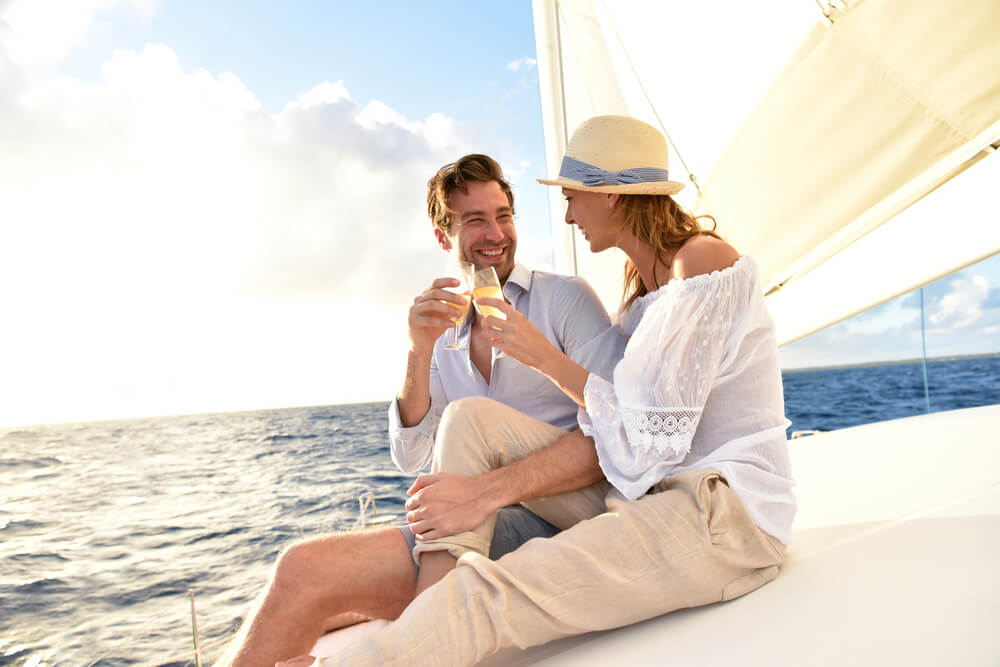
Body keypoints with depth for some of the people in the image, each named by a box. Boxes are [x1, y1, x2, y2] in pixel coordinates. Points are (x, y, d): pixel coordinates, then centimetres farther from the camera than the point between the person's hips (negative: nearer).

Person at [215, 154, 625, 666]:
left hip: (551, 520, -5)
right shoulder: (446, 336, 15)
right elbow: (409, 459, 7)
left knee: (303, 571, -18)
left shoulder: (565, 297, -1)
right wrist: (419, 354, -9)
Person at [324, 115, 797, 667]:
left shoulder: (704, 262, -13)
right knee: (470, 419, -4)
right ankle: (433, 620, -13)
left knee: (489, 596, -29)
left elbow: (651, 438, -17)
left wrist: (546, 358, -9)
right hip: (647, 498, 9)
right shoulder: (642, 276, 16)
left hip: (728, 515, -9)